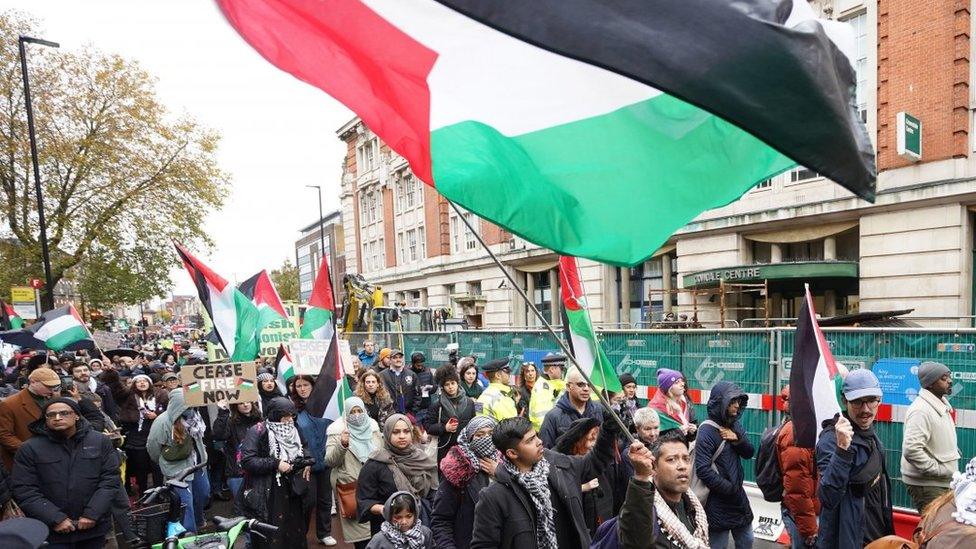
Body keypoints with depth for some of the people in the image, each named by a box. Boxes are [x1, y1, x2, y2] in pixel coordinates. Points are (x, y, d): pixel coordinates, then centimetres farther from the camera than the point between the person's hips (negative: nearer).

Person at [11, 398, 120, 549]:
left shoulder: (100, 441, 0)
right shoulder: (29, 449, -3)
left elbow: (110, 479, -3)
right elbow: (24, 491, -7)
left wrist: (92, 514, -12)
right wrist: (55, 519, -14)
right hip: (52, 531, -1)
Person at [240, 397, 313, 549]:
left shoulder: (292, 431, 9)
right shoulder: (257, 432, -11)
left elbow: (302, 452, 24)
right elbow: (246, 460, -18)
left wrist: (306, 463, 3)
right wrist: (275, 464, -21)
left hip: (292, 491, 6)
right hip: (267, 495, -6)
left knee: (295, 533, 11)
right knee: (272, 537, -1)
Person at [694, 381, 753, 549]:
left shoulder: (735, 425, 5)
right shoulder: (707, 431, -19)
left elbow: (749, 453, 6)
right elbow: (703, 470, -24)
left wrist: (737, 439, -14)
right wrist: (730, 489, -18)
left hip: (738, 494, 8)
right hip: (718, 501, -7)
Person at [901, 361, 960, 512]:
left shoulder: (940, 405, 11)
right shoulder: (921, 410, -22)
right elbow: (911, 450, -30)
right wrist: (938, 469, -22)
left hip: (943, 483, 10)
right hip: (927, 485, -10)